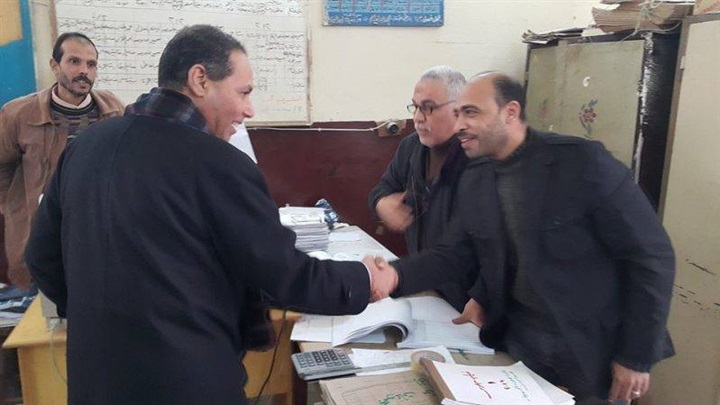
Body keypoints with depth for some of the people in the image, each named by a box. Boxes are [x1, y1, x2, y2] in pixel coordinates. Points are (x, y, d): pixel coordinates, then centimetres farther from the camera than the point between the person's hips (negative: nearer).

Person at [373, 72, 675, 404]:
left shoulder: (584, 162, -20)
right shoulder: (474, 179, 0)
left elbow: (652, 256, -16)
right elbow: (455, 251, 6)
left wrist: (636, 357, -14)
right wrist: (396, 275, -12)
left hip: (594, 347, -5)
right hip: (520, 338, 5)